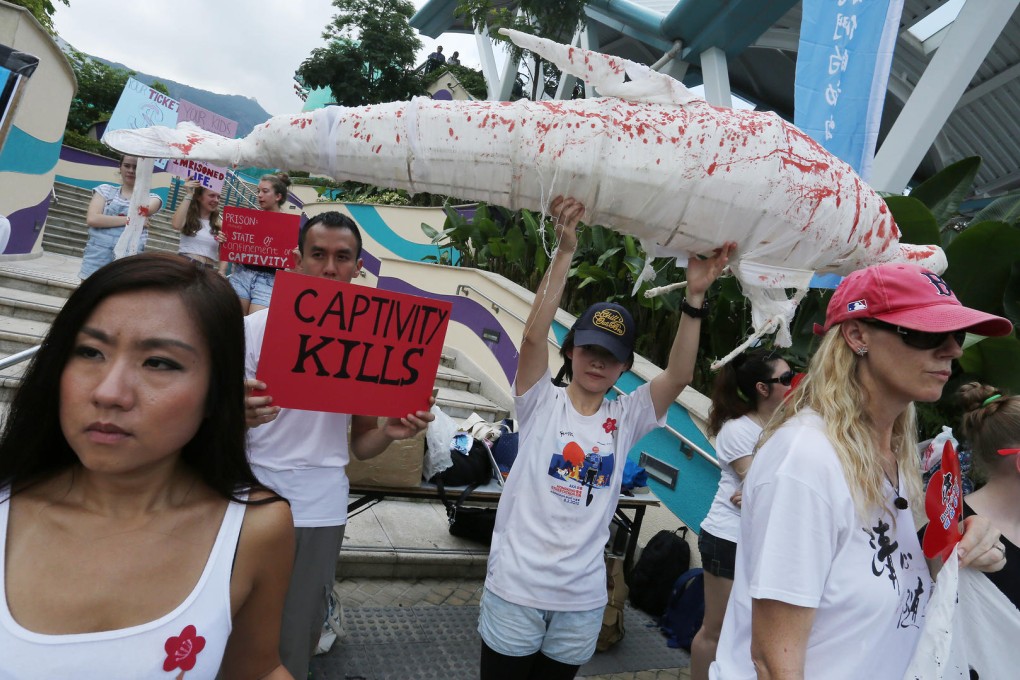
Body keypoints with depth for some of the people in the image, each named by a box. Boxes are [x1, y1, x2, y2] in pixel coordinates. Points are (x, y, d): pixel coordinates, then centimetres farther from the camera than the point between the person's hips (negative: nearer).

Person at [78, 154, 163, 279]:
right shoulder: (105, 190, 11)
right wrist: (129, 220, -11)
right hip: (98, 255, 1)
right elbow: (92, 219, -5)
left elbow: (146, 210, -18)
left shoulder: (151, 198, 8)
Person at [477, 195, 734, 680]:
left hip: (583, 600, 3)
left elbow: (679, 375, -13)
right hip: (515, 589, -2)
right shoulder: (541, 402, -7)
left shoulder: (626, 418, 0)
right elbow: (534, 334, -22)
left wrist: (695, 296, -22)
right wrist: (564, 250, -28)